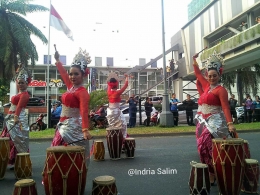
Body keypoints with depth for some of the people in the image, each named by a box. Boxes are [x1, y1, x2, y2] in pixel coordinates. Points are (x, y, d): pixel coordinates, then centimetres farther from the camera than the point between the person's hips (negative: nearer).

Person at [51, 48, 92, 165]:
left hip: (73, 127, -9)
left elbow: (84, 112, -28)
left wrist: (85, 130, -38)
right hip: (64, 125, 9)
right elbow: (63, 74, 22)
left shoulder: (82, 92, -17)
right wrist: (57, 60, 29)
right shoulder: (71, 86, 6)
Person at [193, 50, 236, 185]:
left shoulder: (221, 90, -9)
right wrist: (194, 61, 26)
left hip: (214, 123, -7)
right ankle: (208, 172, 18)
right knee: (203, 147, 8)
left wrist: (230, 124, -28)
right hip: (203, 122, 7)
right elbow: (198, 74, 24)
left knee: (210, 149, -10)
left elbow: (225, 107, -18)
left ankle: (212, 175, 0)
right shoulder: (207, 86, 10)